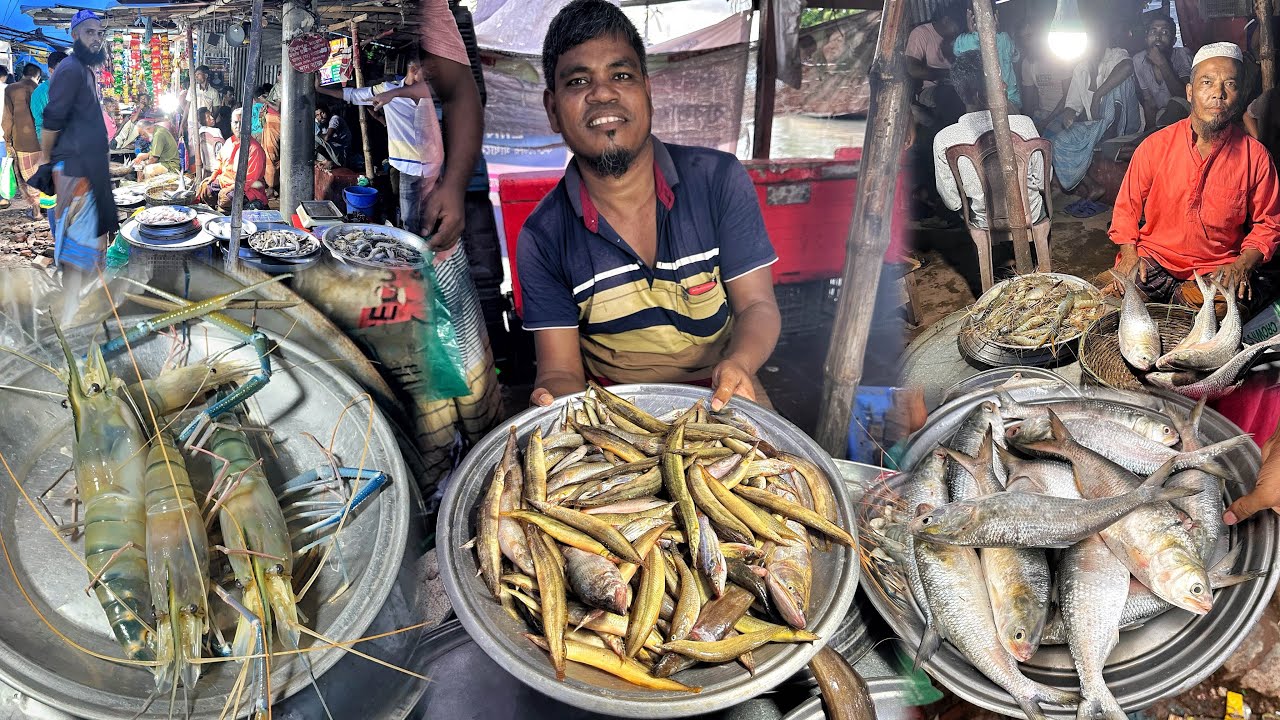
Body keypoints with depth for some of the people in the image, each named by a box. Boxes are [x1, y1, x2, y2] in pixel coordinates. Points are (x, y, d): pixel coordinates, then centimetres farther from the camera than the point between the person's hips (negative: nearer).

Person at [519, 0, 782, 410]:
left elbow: (757, 305, -7)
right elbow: (560, 371, -9)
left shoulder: (720, 181, -9)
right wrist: (555, 398, -34)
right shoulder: (542, 240, -10)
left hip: (717, 393, 0)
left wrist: (738, 365, -30)